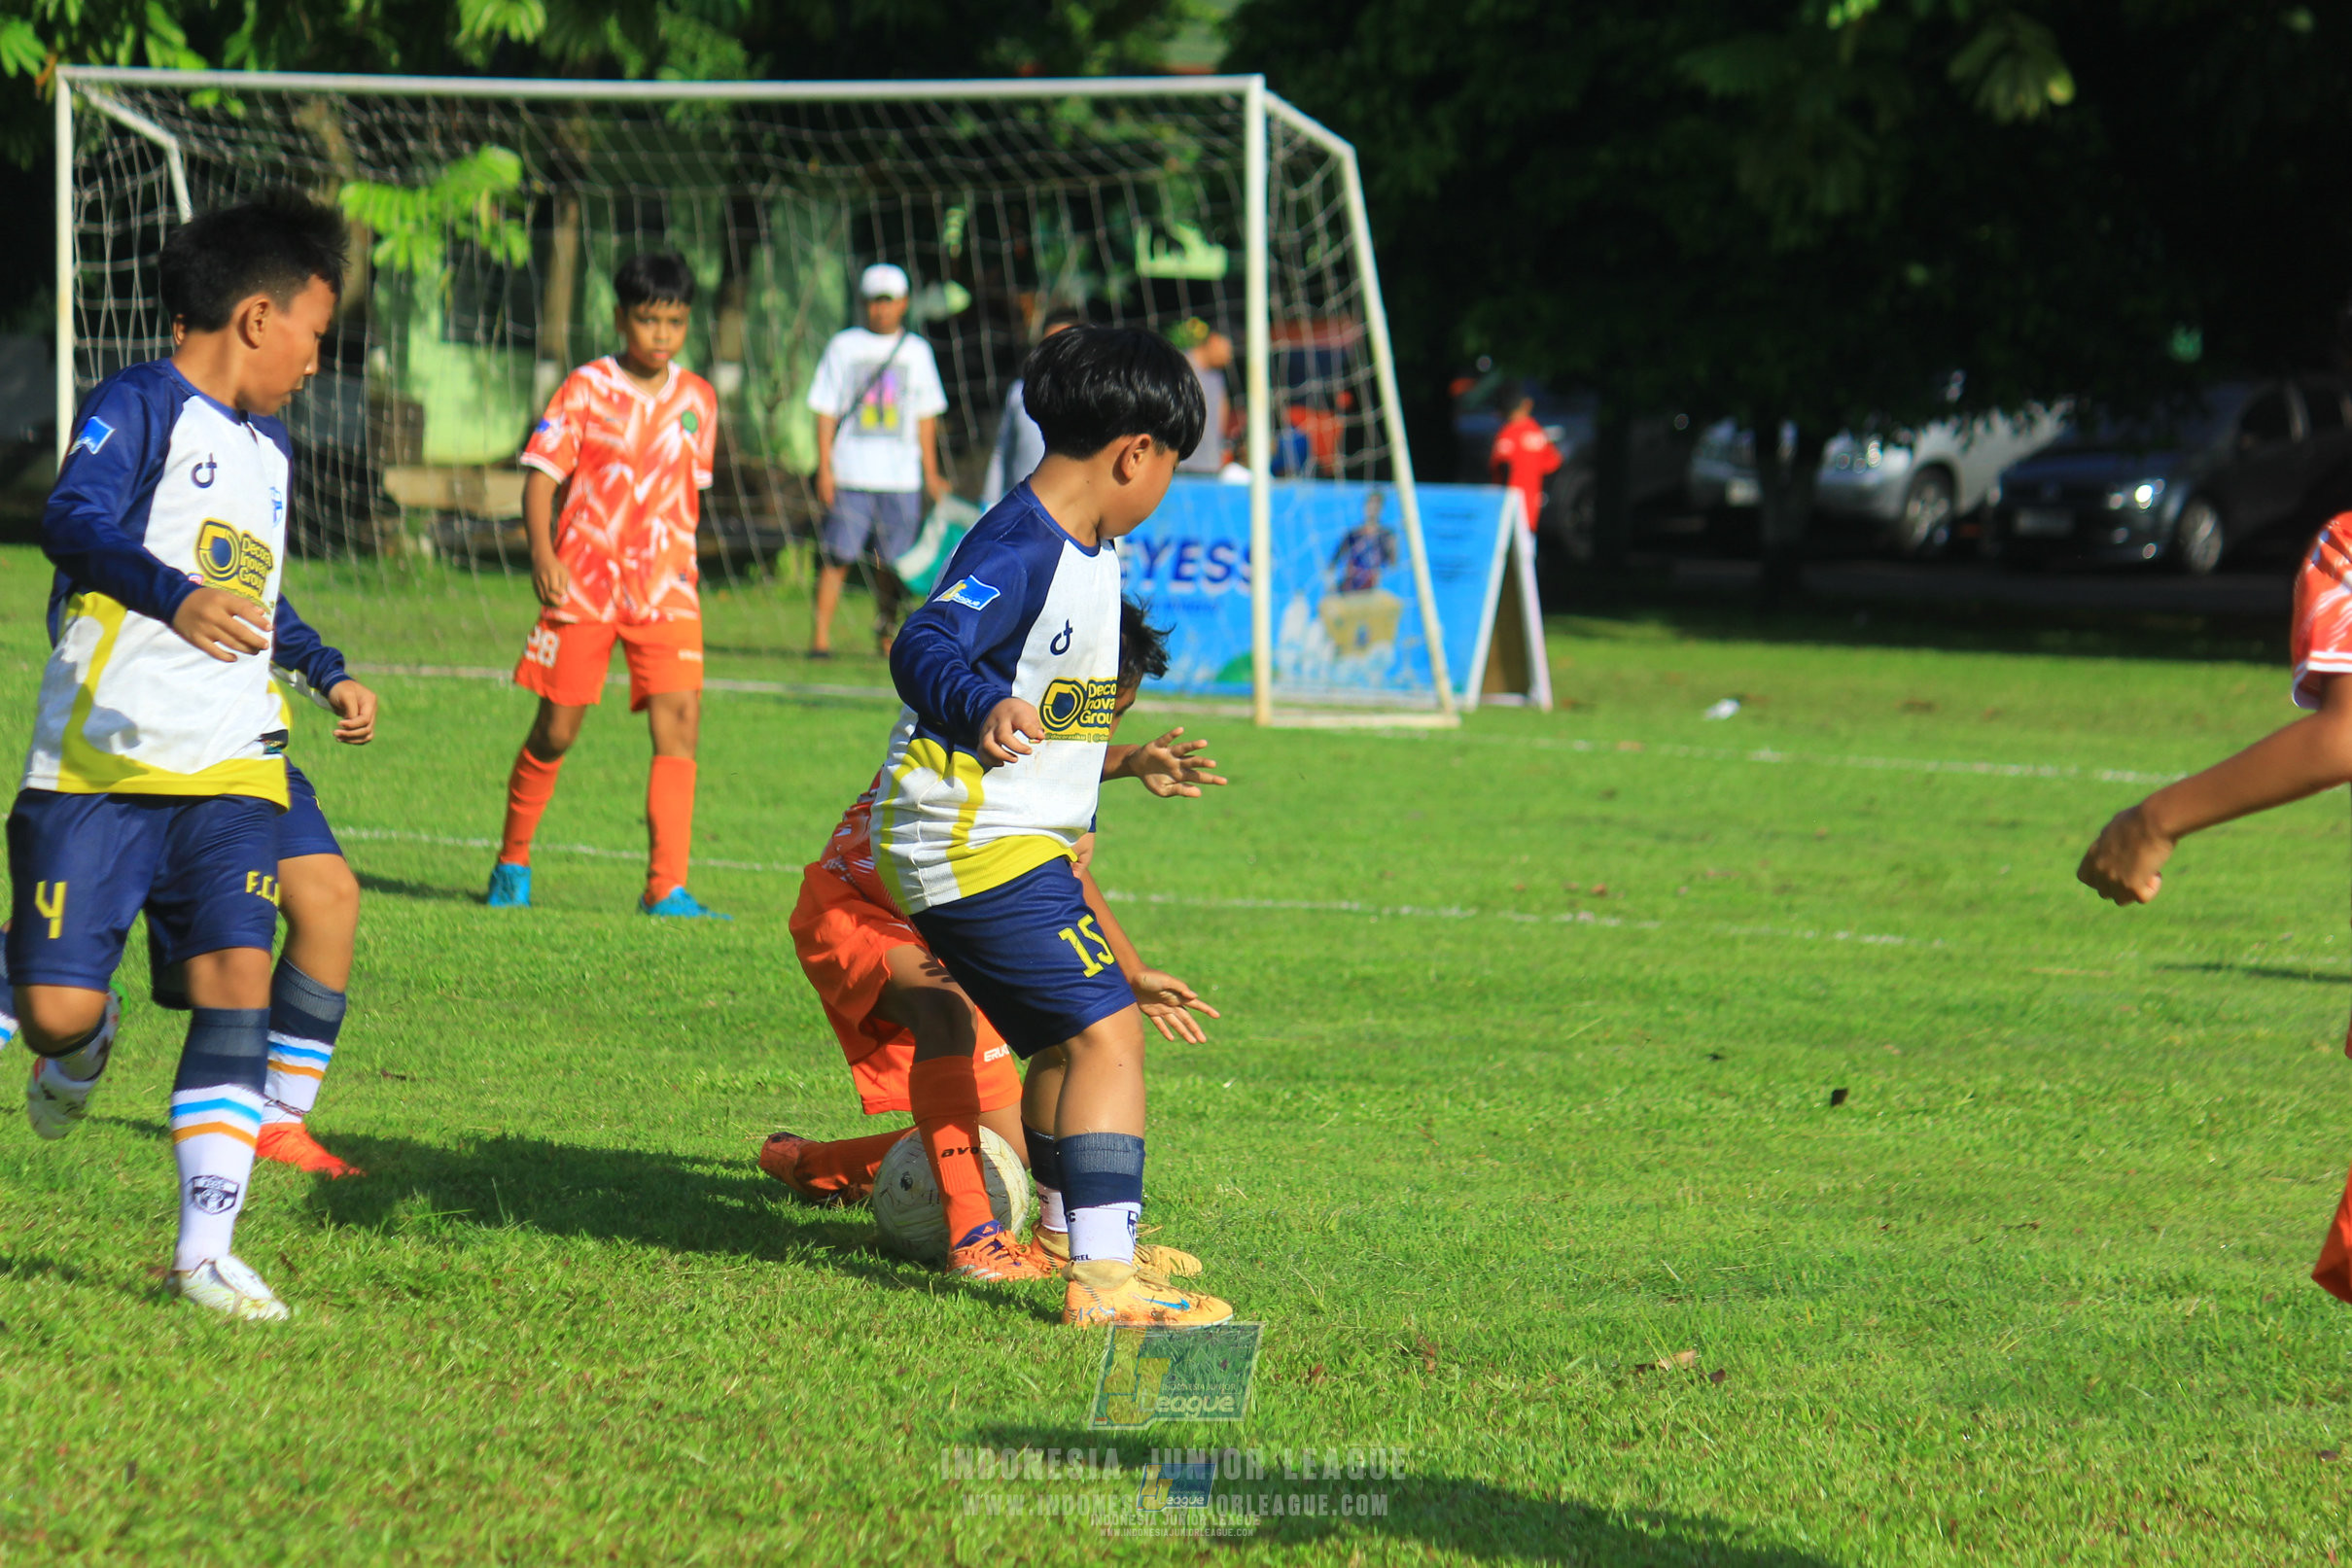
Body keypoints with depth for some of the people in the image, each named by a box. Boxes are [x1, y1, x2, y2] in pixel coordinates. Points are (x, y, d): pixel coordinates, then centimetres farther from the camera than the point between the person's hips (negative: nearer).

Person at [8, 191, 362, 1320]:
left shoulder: (267, 447, 22)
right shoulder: (140, 405, -5)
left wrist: (327, 675, 35)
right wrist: (176, 598, -41)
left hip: (228, 771, 6)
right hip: (97, 762, -6)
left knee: (237, 982, -13)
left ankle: (204, 1251, -11)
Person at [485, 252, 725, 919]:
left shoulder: (697, 399, 9)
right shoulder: (586, 389, -3)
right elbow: (541, 476, -5)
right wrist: (542, 552, -19)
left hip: (665, 587, 3)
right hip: (584, 581, -3)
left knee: (679, 720, -12)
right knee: (557, 730, 3)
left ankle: (666, 889, -15)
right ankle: (512, 863, 24)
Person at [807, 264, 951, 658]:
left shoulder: (916, 351, 12)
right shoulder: (844, 346, 6)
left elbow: (926, 416, 15)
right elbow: (826, 411, 4)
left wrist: (931, 473, 10)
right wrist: (824, 468, -4)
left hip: (900, 477, 2)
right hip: (849, 474, -2)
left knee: (891, 562, 2)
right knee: (837, 557, -7)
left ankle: (885, 636, 11)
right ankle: (820, 635, -6)